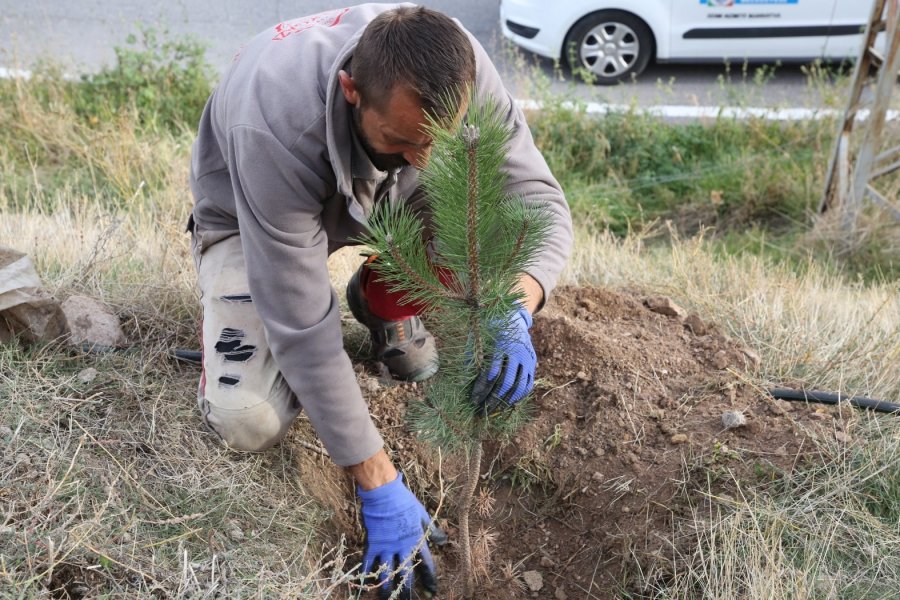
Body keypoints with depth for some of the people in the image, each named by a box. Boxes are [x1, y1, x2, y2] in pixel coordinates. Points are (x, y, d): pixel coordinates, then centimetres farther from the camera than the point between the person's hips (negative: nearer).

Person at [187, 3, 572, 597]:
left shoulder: (457, 64, -32)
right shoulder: (273, 126, -43)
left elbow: (538, 196, -24)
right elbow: (302, 327, -39)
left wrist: (515, 314, -46)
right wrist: (379, 486, -35)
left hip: (384, 198, 4)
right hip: (250, 219, -3)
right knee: (250, 421, -23)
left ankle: (384, 301, 3)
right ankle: (230, 306, 11)